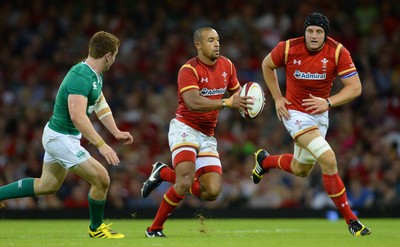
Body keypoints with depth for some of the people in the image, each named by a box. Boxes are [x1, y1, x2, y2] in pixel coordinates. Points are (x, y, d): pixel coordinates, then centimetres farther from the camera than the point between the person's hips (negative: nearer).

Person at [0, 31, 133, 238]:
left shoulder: (95, 75, 4)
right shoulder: (81, 77, -28)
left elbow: (101, 105, 18)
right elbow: (77, 116, -38)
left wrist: (116, 132, 9)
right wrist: (101, 145, -40)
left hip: (57, 136, 11)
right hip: (61, 138, -11)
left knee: (47, 186, 22)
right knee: (101, 179, -7)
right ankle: (96, 229, 13)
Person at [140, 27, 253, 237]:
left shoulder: (227, 66, 6)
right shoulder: (189, 70, -15)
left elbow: (236, 92, 21)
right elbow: (193, 102, -30)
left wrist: (244, 104, -4)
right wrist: (227, 103, -38)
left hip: (207, 135, 7)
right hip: (185, 128, -7)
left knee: (212, 192, -5)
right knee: (186, 182, -25)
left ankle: (164, 173, 17)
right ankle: (154, 229, -7)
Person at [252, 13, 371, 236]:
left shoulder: (338, 52, -15)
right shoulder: (288, 48, -15)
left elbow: (355, 87, -16)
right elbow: (267, 65, 6)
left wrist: (328, 102, -28)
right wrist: (277, 98, 1)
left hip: (320, 115, 4)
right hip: (295, 113, -4)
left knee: (300, 170, 21)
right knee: (328, 159, -24)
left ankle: (265, 161, 53)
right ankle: (350, 220, -16)